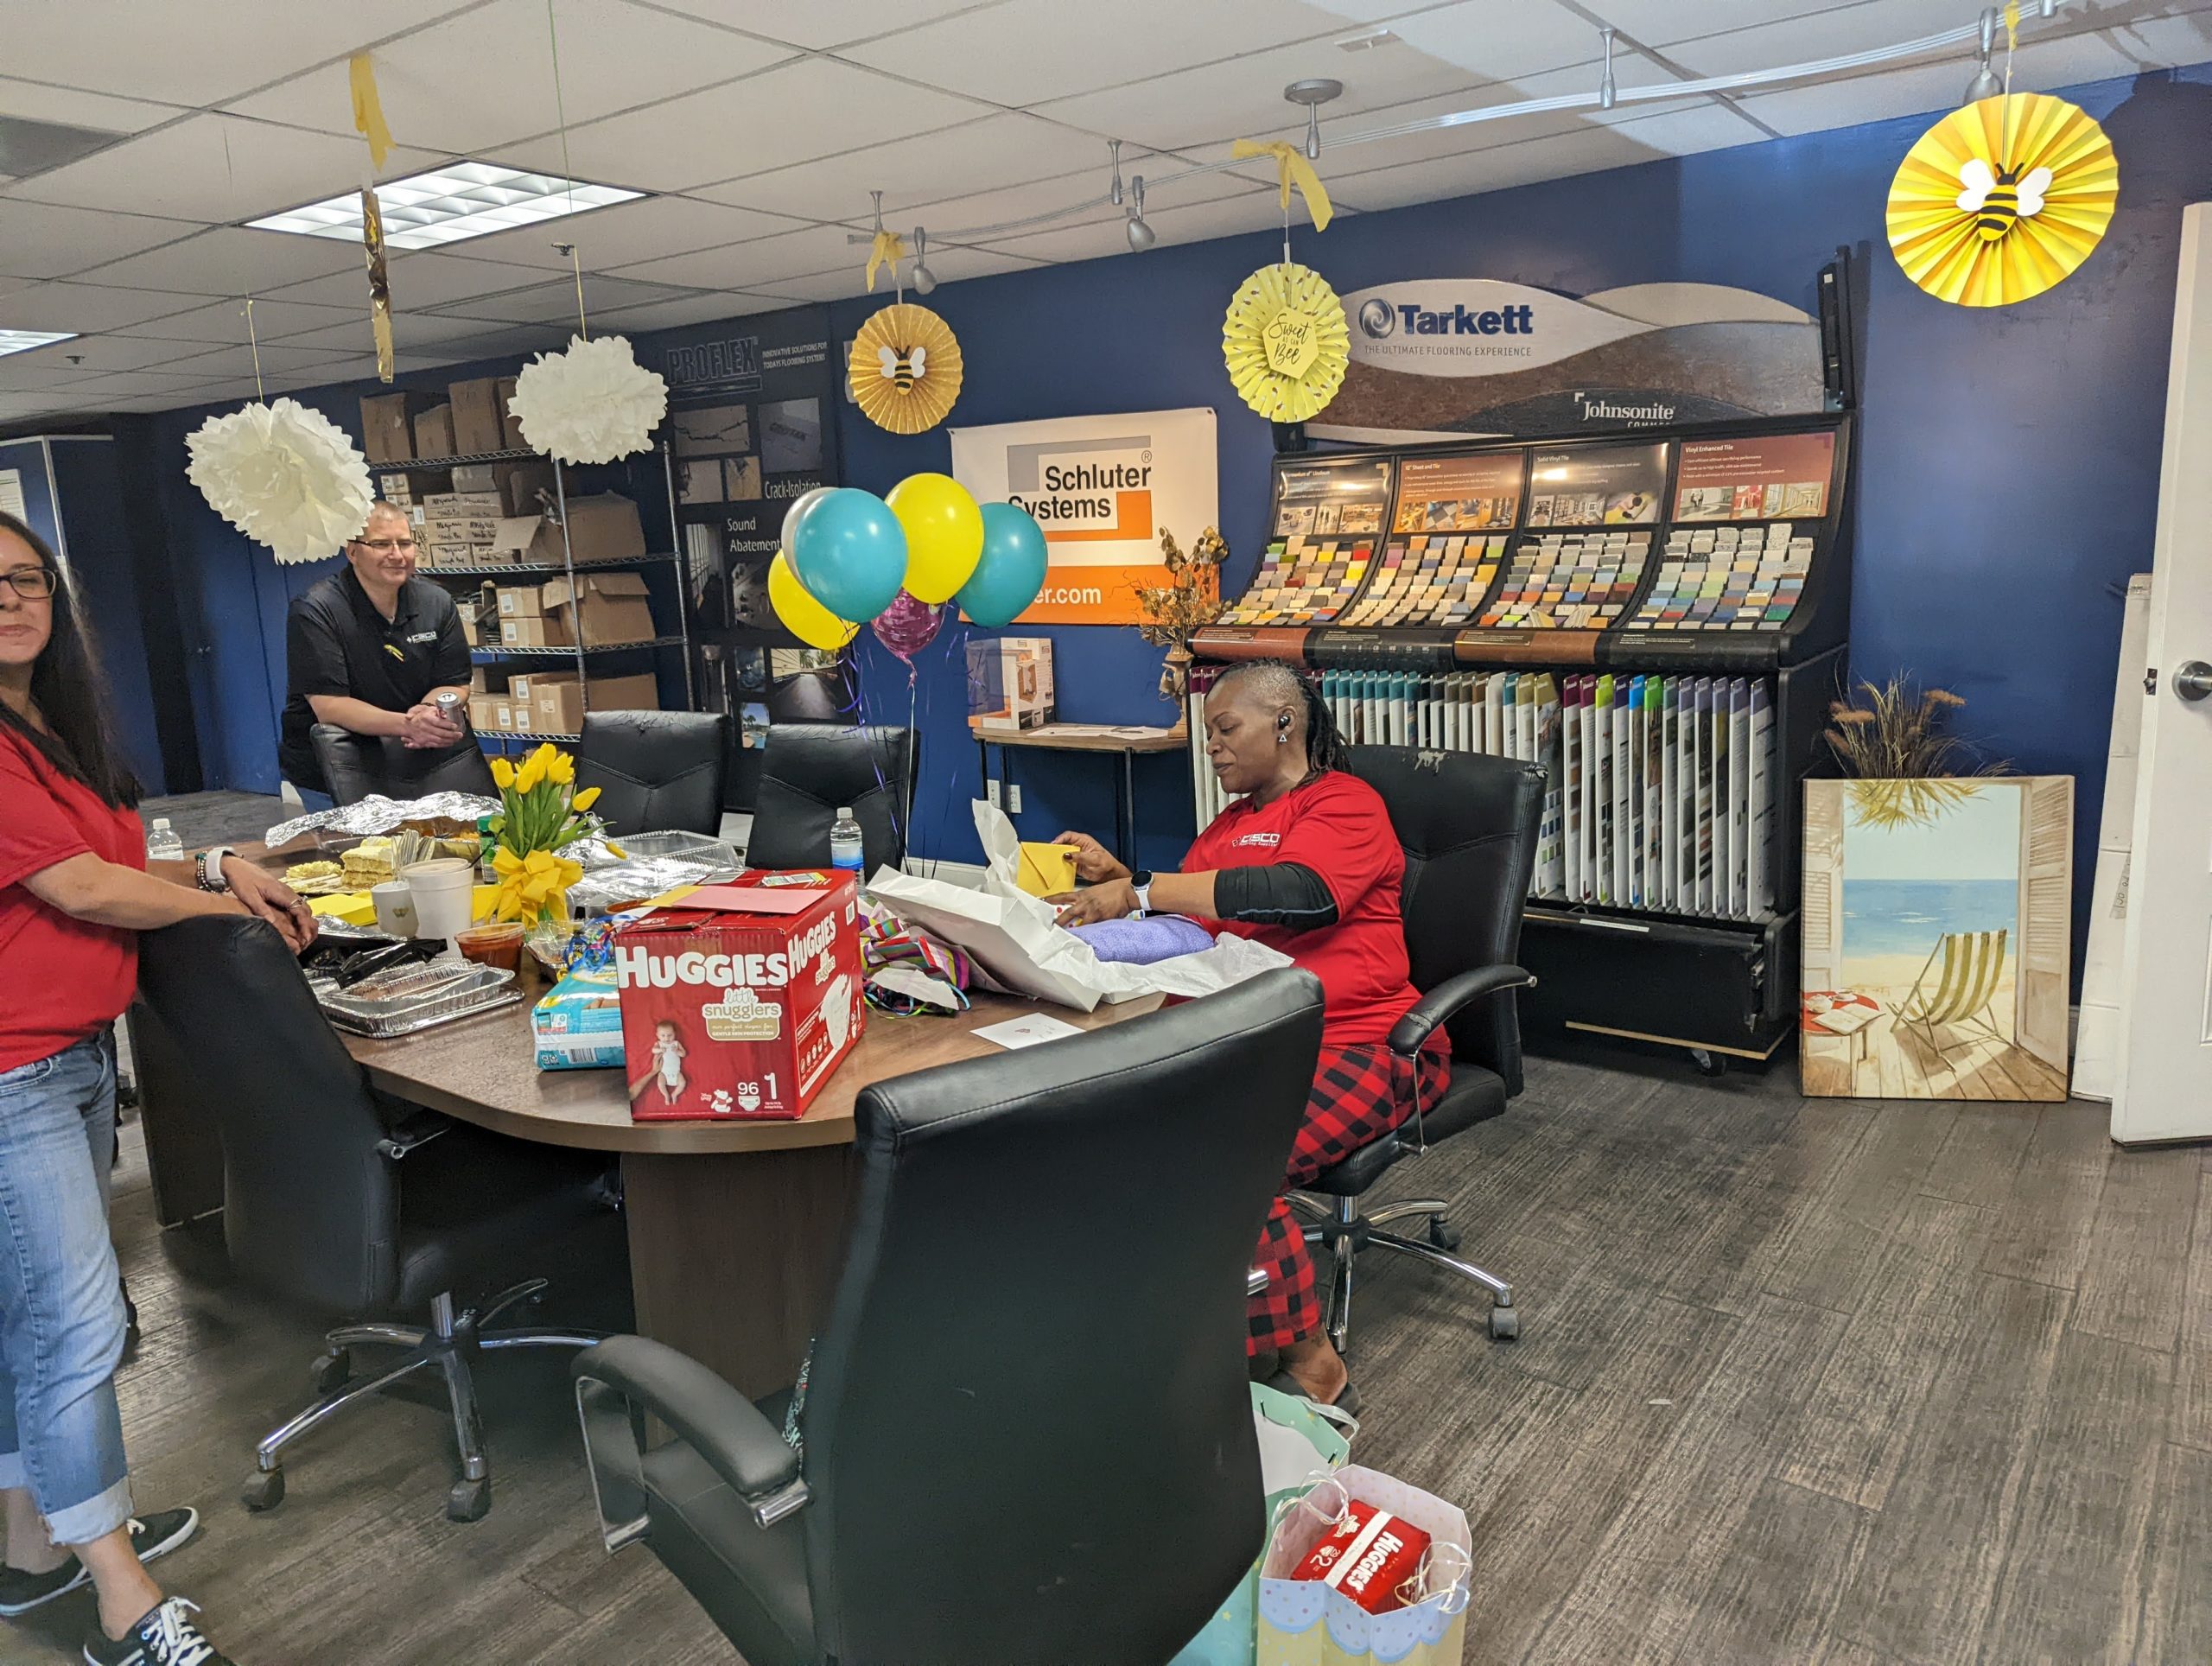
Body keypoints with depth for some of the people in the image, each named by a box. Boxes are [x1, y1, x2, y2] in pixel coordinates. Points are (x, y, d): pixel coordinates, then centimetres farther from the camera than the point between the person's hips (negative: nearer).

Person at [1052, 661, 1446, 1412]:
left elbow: (1302, 893, -22)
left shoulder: (1345, 803, -2)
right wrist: (1116, 876, 7)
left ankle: (1309, 1363, -13)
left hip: (1353, 1044, -7)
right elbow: (1182, 918, 27)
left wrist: (1139, 891, -22)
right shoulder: (1231, 822, 24)